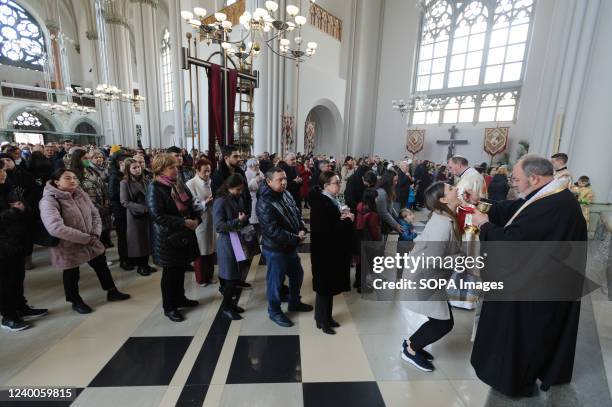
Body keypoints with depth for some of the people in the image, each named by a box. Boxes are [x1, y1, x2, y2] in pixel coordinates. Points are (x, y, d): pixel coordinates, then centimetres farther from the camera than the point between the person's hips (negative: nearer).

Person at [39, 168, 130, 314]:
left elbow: (95, 214, 4)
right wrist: (86, 238, -28)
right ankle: (76, 302, 37)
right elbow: (56, 228, -33)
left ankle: (112, 292, 36)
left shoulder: (80, 194, -2)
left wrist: (95, 234, -12)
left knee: (102, 266, 17)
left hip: (91, 242, 6)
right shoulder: (49, 201, -22)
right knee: (72, 275, 14)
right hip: (68, 247, -6)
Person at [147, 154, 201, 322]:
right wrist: (184, 223, -23)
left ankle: (179, 298, 37)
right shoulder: (155, 188, -15)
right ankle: (168, 307, 24)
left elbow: (190, 204, 13)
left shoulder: (178, 184, 7)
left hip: (184, 234, 7)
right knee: (170, 272, 7)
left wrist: (196, 219, -4)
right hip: (168, 237, -7)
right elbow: (157, 215, -22)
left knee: (181, 268, 18)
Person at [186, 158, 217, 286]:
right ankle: (201, 278, 27)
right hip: (199, 222, -5)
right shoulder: (191, 184, -11)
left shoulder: (211, 182, 5)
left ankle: (209, 276, 33)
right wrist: (205, 202, -24)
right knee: (200, 252, 9)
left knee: (211, 250, 15)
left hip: (212, 220, 5)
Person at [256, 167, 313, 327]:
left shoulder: (286, 194, 0)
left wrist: (302, 229, -10)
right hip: (275, 249, -8)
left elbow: (297, 213, 9)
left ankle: (294, 302, 46)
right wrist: (296, 238, -20)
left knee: (297, 274, 23)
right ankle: (274, 311, 32)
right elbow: (273, 231, -27)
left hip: (291, 246, 9)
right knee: (275, 280, 9)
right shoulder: (264, 203, -25)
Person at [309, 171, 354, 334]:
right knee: (325, 286, 7)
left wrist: (344, 217, -10)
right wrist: (348, 220, -17)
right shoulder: (320, 203, -22)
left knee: (330, 285, 19)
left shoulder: (332, 200, 7)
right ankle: (322, 320, 26)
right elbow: (328, 230, -27)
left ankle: (327, 316, 36)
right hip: (325, 251, -9)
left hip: (334, 250, 9)